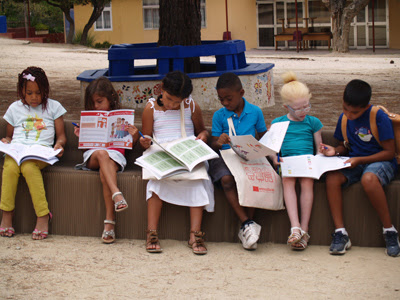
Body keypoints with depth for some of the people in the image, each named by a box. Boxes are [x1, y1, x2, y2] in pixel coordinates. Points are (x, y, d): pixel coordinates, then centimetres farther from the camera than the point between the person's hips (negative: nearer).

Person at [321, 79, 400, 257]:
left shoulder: (379, 117, -13)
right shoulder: (344, 118, 5)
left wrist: (360, 160, -19)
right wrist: (335, 151, -5)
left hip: (380, 161, -5)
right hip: (354, 163, 5)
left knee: (368, 178, -40)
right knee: (332, 178, -27)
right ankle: (340, 232, -24)